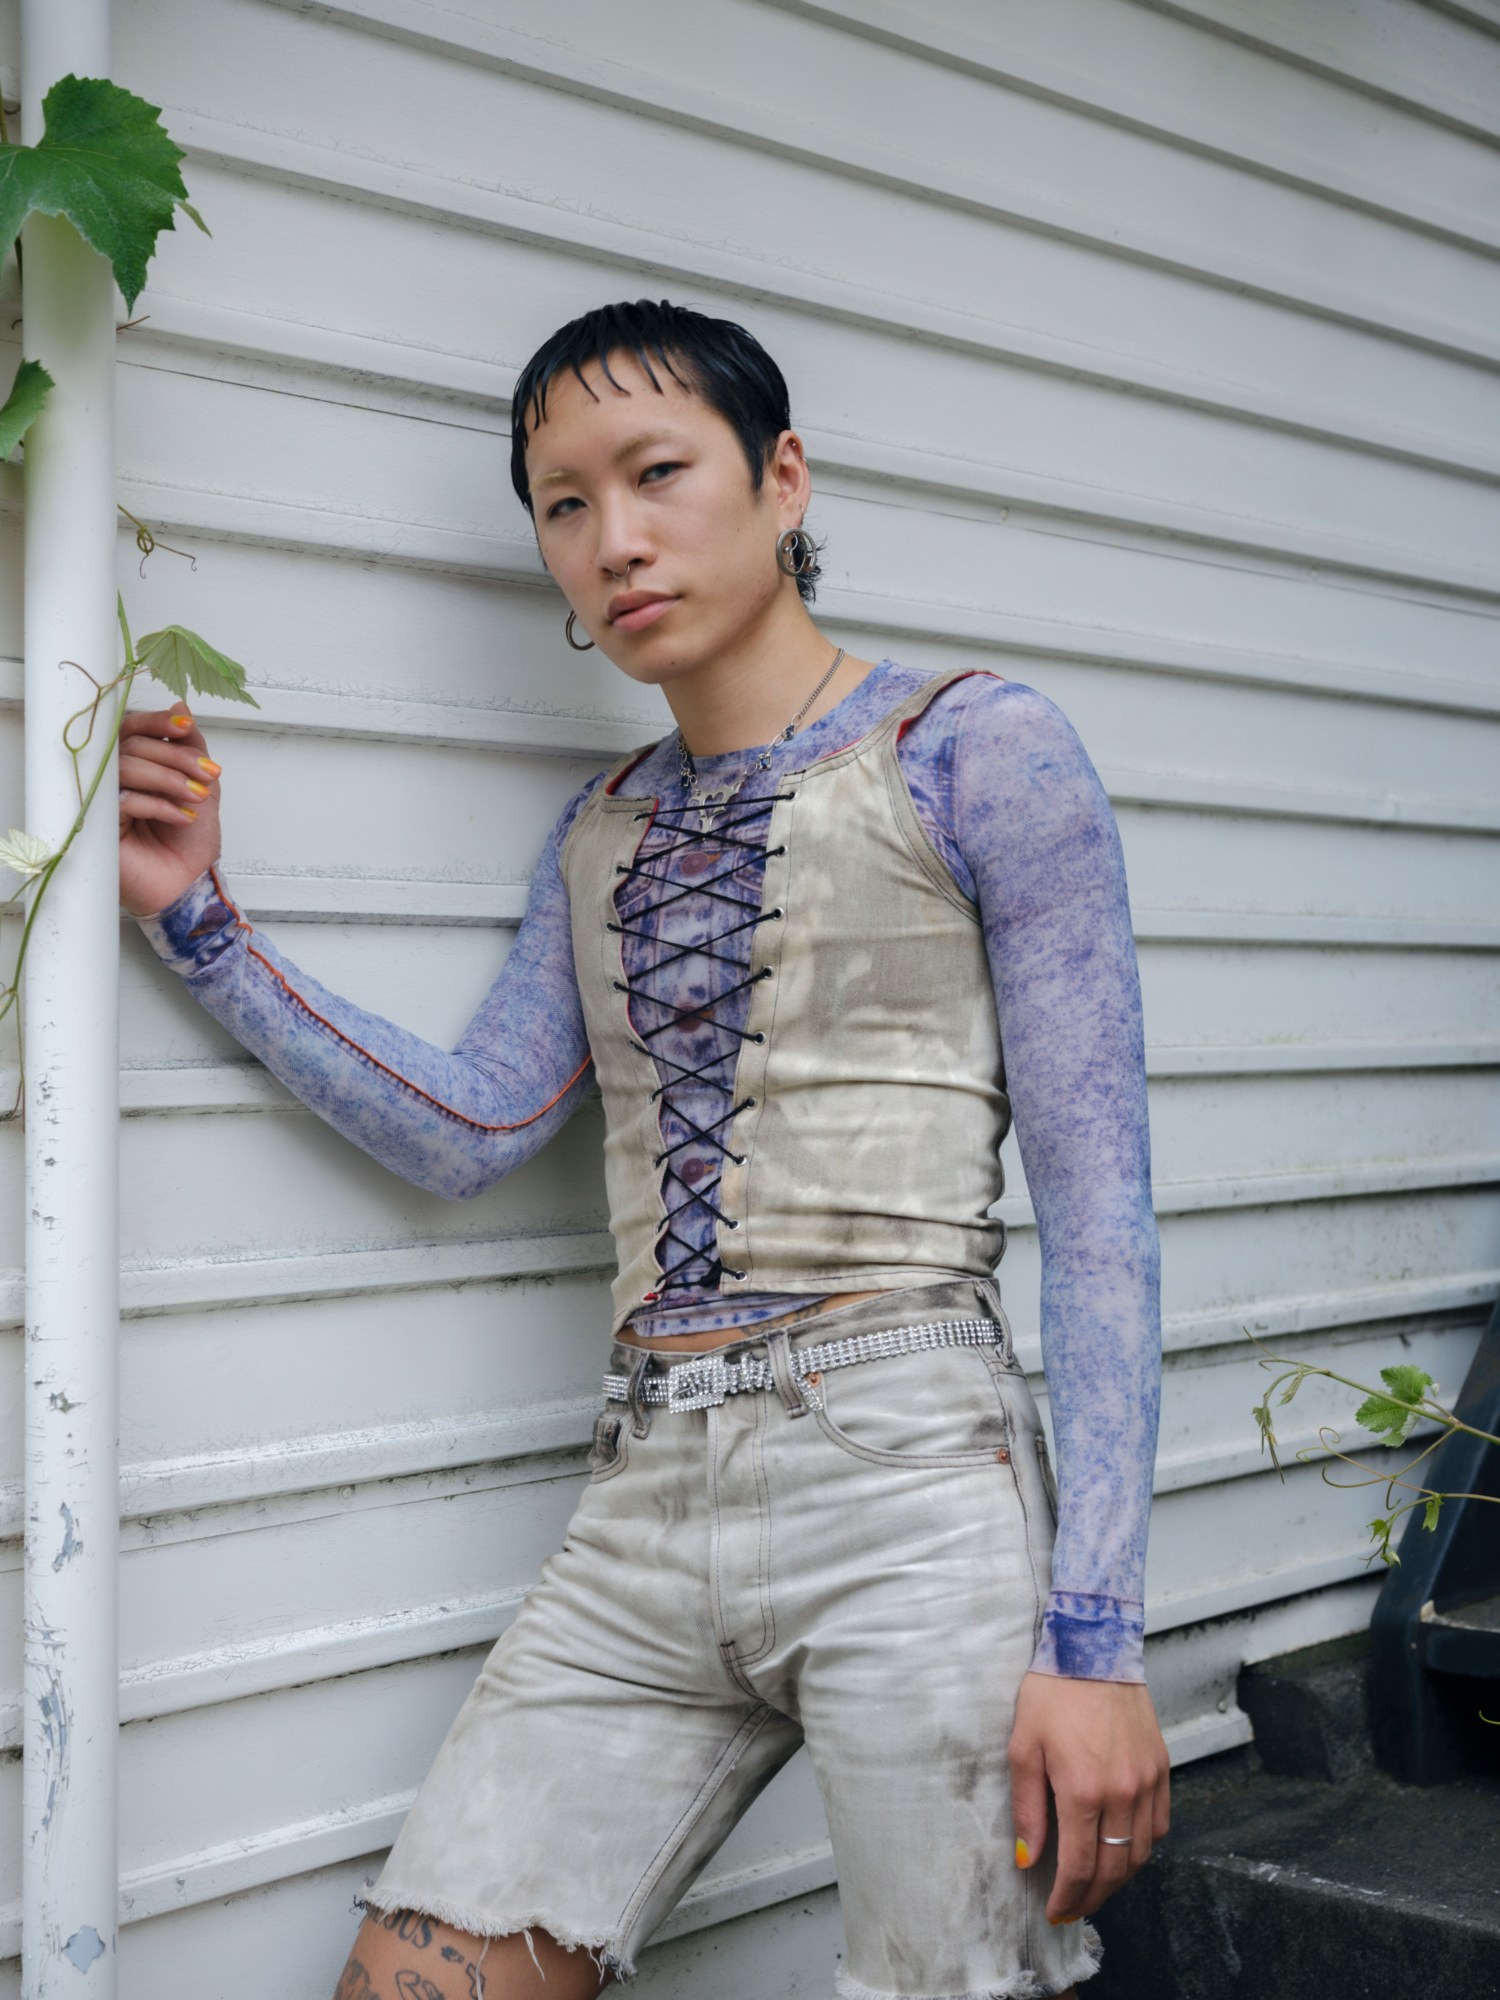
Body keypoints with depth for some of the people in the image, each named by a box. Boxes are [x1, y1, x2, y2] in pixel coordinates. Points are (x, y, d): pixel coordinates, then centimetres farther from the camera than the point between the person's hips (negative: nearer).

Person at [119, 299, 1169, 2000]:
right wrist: (195, 918, 5)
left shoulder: (973, 750, -1)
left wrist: (1094, 1637, -11)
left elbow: (1095, 1204, -6)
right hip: (648, 1510, 5)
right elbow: (467, 1130, 9)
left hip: (906, 1483, -5)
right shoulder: (604, 832, 18)